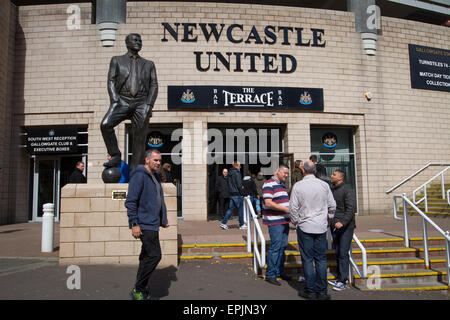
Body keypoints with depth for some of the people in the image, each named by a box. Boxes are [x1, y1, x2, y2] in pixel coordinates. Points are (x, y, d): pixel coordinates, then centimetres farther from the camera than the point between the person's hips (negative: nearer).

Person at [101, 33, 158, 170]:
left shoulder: (148, 64, 21)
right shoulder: (117, 60, 18)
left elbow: (154, 86, 11)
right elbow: (111, 81, 7)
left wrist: (149, 105, -6)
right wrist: (115, 101, -10)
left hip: (141, 102, 1)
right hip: (122, 100, 0)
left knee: (140, 138, -10)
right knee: (105, 124, -25)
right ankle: (116, 157, -12)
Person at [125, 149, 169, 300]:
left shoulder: (156, 177, 16)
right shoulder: (139, 175, -13)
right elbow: (130, 201, -18)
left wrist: (163, 219, 21)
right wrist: (134, 224, -21)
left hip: (153, 224, 10)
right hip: (145, 224, -10)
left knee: (147, 257, 15)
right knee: (154, 255, -11)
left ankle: (140, 290, 26)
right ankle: (138, 290, 2)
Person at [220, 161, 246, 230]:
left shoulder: (230, 173, 12)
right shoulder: (237, 173, -13)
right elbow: (239, 185, -16)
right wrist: (242, 193, -9)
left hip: (231, 193, 8)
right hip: (237, 194, -8)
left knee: (231, 208, 11)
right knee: (240, 208, 2)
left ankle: (223, 223, 6)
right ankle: (241, 225, 8)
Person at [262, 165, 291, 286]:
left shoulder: (282, 185, 18)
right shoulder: (269, 184, -11)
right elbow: (268, 203, -20)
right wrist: (285, 209, -20)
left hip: (284, 220, 9)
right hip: (275, 221, -9)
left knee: (282, 246, 14)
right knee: (275, 247, -6)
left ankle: (279, 272, 25)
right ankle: (270, 275, 2)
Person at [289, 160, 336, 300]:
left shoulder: (298, 186, -7)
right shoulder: (324, 185, 0)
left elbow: (293, 207, -6)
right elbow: (332, 205, 6)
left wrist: (296, 222, 8)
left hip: (304, 227, -2)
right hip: (321, 227, 3)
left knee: (307, 259, 5)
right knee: (321, 259, 10)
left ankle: (310, 291, 11)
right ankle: (322, 291, 15)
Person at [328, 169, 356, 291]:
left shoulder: (347, 189, -9)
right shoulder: (332, 190, 13)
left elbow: (351, 208, -17)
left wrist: (343, 222, -26)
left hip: (345, 226, -7)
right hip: (334, 226, 7)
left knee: (343, 253, -6)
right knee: (337, 253, 12)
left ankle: (343, 281, 1)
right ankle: (339, 278, 21)